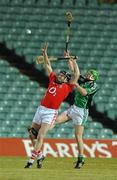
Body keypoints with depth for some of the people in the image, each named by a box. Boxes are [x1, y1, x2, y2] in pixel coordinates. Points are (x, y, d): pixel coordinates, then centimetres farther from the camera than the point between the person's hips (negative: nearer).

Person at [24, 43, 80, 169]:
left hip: (51, 113, -6)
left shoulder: (67, 87, 2)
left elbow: (77, 74, -5)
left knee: (40, 136, -13)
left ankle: (31, 160, -14)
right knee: (32, 135, 11)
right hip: (40, 109, 6)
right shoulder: (52, 80, 14)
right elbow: (48, 66, 17)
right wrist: (45, 53, 9)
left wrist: (73, 61, -4)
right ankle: (40, 156, 28)